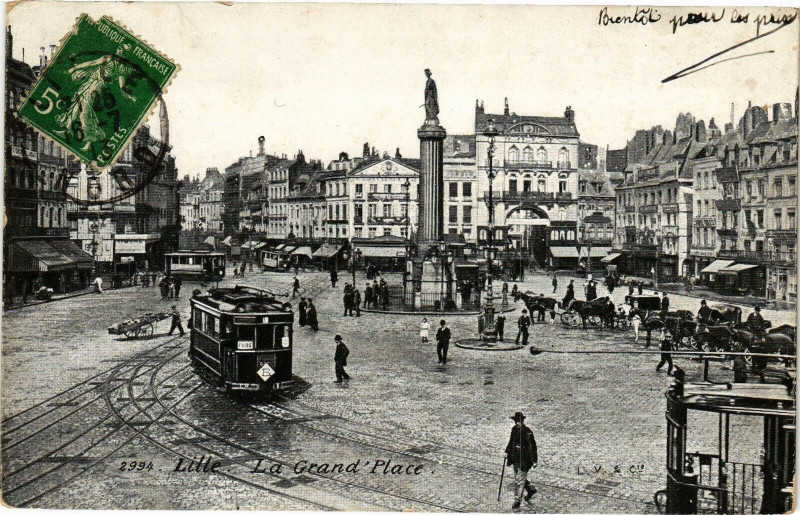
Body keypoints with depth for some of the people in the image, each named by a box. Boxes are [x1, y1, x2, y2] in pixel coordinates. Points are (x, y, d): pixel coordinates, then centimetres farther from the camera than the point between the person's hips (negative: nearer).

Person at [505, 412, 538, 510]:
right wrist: (507, 453, 20)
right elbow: (511, 442, 19)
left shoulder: (528, 432, -17)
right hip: (515, 459, 7)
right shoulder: (514, 429, 3)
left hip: (524, 460, -7)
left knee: (519, 480, -7)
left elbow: (532, 446, -13)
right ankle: (531, 489, 44)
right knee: (517, 478, 20)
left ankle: (517, 501, 2)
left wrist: (535, 460, -12)